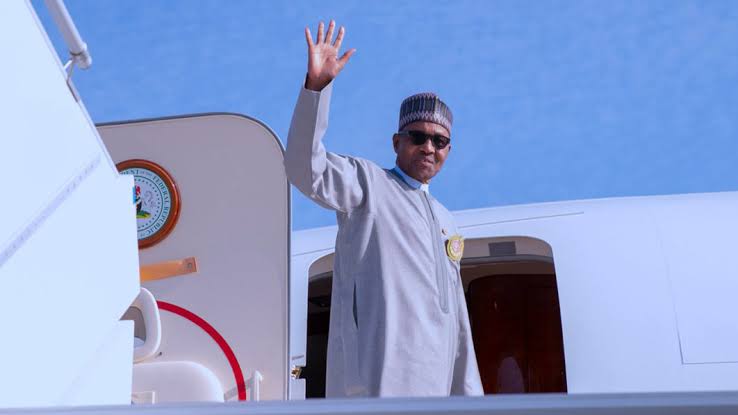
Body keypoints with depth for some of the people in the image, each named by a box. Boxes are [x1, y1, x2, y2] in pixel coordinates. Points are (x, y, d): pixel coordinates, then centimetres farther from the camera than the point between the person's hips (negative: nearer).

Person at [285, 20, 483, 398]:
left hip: (433, 384, 8)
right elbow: (306, 169, -16)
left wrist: (468, 392, 21)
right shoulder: (367, 184, 5)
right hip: (378, 380, -8)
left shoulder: (445, 222, 25)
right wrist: (317, 84, -27)